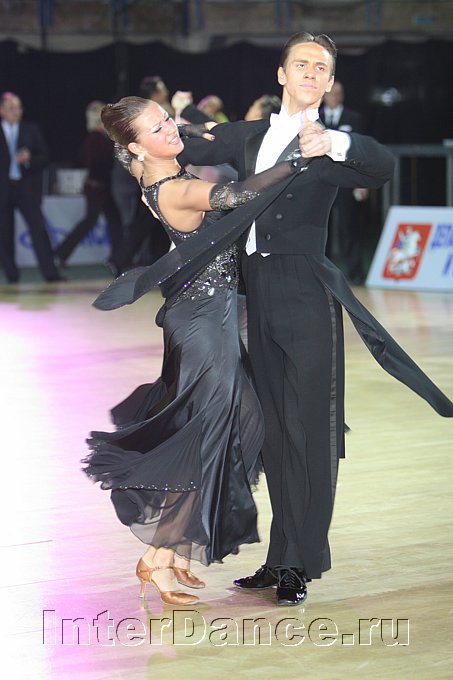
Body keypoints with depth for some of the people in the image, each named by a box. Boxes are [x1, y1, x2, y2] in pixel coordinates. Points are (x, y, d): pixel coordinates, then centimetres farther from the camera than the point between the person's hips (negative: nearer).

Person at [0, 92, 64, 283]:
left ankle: (50, 273, -9)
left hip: (27, 188, 0)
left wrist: (29, 159, -12)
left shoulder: (31, 130, 8)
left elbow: (44, 157, 6)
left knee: (38, 229, -8)